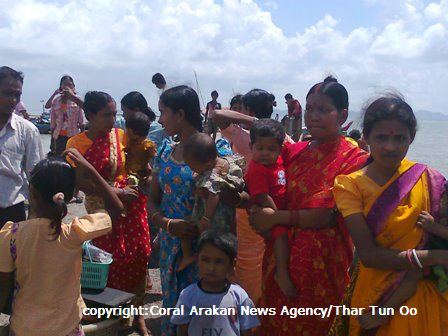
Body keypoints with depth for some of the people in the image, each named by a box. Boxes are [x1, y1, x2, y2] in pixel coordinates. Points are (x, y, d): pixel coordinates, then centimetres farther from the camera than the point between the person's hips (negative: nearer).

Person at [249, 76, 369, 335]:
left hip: (323, 262, -4)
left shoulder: (354, 159, -10)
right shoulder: (294, 152, 5)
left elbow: (330, 216, -17)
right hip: (283, 257, 5)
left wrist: (276, 217, -18)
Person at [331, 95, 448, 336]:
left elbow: (424, 247, -15)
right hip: (372, 295, 0)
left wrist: (388, 308, -22)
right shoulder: (349, 185, -10)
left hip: (421, 298, 1)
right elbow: (369, 254, -17)